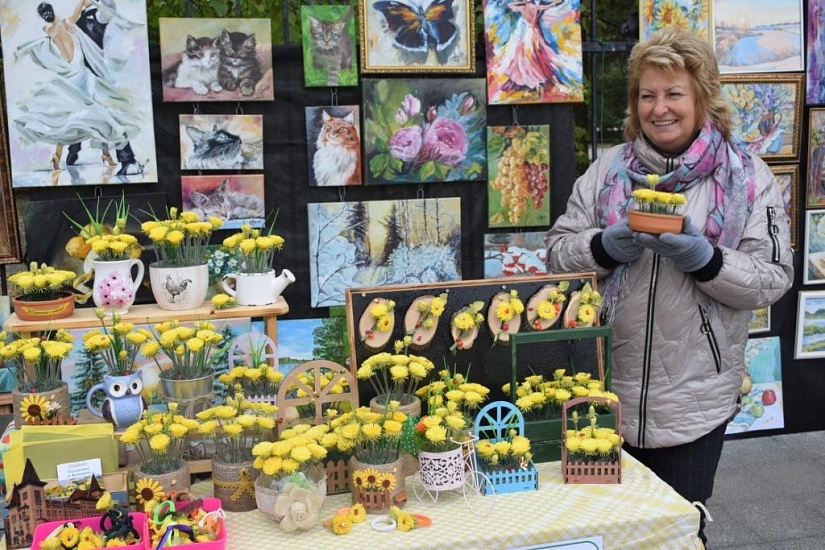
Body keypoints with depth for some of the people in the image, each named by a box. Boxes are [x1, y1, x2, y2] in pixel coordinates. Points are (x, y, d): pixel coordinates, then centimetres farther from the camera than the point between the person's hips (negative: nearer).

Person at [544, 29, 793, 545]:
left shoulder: (747, 177, -2)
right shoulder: (608, 169, 4)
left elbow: (773, 279, -6)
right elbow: (558, 250, 3)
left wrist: (703, 258, -22)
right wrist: (606, 247, -16)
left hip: (695, 398, -2)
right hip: (611, 385, 2)